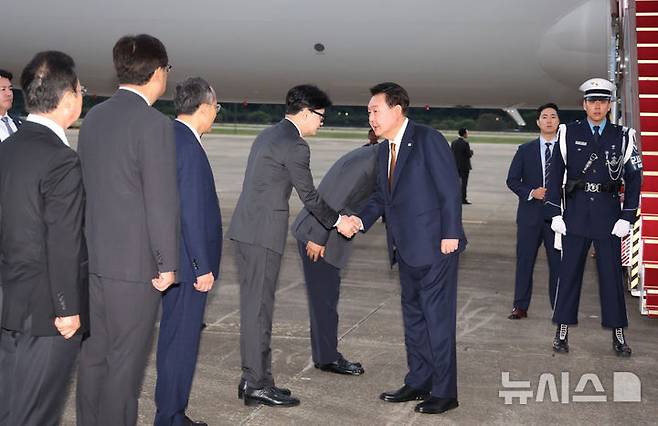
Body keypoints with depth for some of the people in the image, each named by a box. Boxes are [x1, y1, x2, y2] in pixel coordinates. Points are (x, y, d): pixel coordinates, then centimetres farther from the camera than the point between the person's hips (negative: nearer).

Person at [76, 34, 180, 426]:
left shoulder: (94, 117, 8)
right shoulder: (155, 125, -15)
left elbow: (85, 185, 14)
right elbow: (162, 201, -16)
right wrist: (167, 263, -8)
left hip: (92, 256, 8)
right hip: (134, 262, -8)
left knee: (94, 354, 16)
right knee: (126, 362, 3)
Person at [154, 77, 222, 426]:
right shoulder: (189, 146, -19)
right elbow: (192, 214, -22)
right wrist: (202, 267, -17)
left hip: (171, 261, 10)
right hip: (188, 262, -10)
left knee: (173, 337, 17)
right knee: (182, 341, 0)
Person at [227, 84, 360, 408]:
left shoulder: (269, 135, 18)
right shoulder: (294, 145, -11)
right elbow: (309, 196, -6)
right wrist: (338, 221, 8)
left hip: (245, 229, 10)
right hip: (263, 233, -10)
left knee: (253, 306, 12)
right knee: (259, 307, -4)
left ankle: (253, 379, 18)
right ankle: (257, 384, 2)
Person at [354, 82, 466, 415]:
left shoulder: (428, 139, -12)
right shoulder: (384, 150, 12)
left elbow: (451, 190, -14)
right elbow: (381, 195, 15)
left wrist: (451, 235, -17)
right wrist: (362, 220, -2)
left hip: (435, 246, -9)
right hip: (407, 250, 9)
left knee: (438, 317, -1)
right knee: (413, 316, 16)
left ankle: (444, 392, 9)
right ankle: (418, 383, 28)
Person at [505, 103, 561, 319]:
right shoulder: (525, 150, 7)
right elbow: (512, 180, 6)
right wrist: (531, 192, -10)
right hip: (530, 214, 1)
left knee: (558, 261, 3)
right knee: (524, 260, 4)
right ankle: (520, 306, 13)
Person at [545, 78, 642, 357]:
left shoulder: (623, 137, 4)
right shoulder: (569, 134, 3)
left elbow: (633, 179, 5)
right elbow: (555, 175, 3)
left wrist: (627, 218, -2)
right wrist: (555, 214, -3)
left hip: (608, 213, 0)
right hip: (576, 213, 0)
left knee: (611, 274, 5)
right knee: (569, 271, 4)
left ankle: (618, 335, 14)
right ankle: (562, 331, 13)